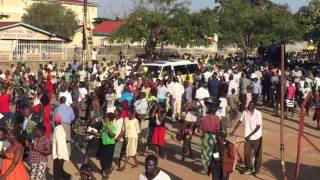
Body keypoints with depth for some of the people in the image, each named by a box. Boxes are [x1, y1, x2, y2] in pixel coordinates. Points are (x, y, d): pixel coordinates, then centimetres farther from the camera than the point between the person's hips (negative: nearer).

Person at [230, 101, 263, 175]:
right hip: (248, 137, 3)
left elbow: (258, 127, -15)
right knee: (247, 153, 5)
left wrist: (250, 135, -20)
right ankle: (249, 169, 22)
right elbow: (240, 121, 7)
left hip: (257, 137, -3)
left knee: (257, 154, 9)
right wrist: (233, 131, 2)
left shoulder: (258, 113, -15)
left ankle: (257, 169, 24)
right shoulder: (245, 112, -3)